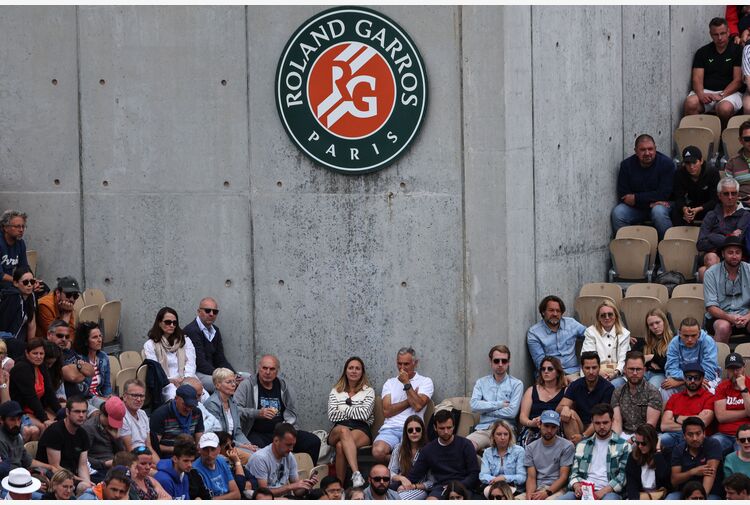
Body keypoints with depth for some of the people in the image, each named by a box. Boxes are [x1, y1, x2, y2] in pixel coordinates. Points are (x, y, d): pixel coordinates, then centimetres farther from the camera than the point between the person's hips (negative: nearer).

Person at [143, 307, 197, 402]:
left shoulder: (185, 341, 20)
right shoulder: (150, 345, 11)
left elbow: (191, 365, 7)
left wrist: (185, 380, -14)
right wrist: (171, 380, -15)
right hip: (166, 384, -2)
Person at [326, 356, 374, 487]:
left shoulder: (369, 391, 14)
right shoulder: (335, 392, 21)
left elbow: (365, 414, -4)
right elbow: (332, 416, 5)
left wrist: (343, 409, 1)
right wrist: (353, 411, 0)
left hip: (361, 431, -1)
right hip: (337, 431, 1)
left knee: (341, 446, -37)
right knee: (344, 431, -40)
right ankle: (356, 473, -58)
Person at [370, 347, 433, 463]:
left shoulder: (425, 382, 13)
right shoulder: (390, 383, 22)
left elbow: (418, 406, -6)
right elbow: (387, 411, 7)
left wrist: (406, 383, -1)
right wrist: (409, 401, 2)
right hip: (390, 428, 3)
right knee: (378, 451, -31)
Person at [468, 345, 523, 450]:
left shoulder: (516, 384, 7)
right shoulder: (481, 382, 17)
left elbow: (512, 412, -6)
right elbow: (474, 405, -1)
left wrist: (486, 409, 0)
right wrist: (499, 404, -3)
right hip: (483, 429, 2)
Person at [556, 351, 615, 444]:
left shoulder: (608, 388, -7)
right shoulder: (576, 385, 5)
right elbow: (558, 409, -2)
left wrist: (583, 436, -27)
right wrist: (564, 408, -29)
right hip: (580, 427, 4)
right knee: (568, 414, -25)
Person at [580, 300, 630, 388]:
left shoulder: (624, 334, 15)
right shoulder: (591, 332, 12)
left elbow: (623, 359, 5)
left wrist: (616, 372, -17)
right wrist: (598, 371, -19)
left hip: (617, 375, 1)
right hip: (596, 374, -1)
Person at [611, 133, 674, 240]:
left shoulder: (666, 163, -11)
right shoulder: (626, 165, -4)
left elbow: (664, 194, -16)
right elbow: (622, 196, -9)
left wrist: (636, 198, -16)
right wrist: (650, 202, -19)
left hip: (659, 205, -2)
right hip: (635, 207, 2)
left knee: (658, 211, -36)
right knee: (617, 213, -26)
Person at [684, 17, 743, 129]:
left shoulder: (737, 51, 5)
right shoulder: (702, 52, 13)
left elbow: (738, 80, -2)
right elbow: (697, 78, 4)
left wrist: (722, 95, -17)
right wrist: (701, 94, -19)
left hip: (729, 92, -2)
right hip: (706, 91, 2)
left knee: (725, 108, -37)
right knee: (691, 103, -31)